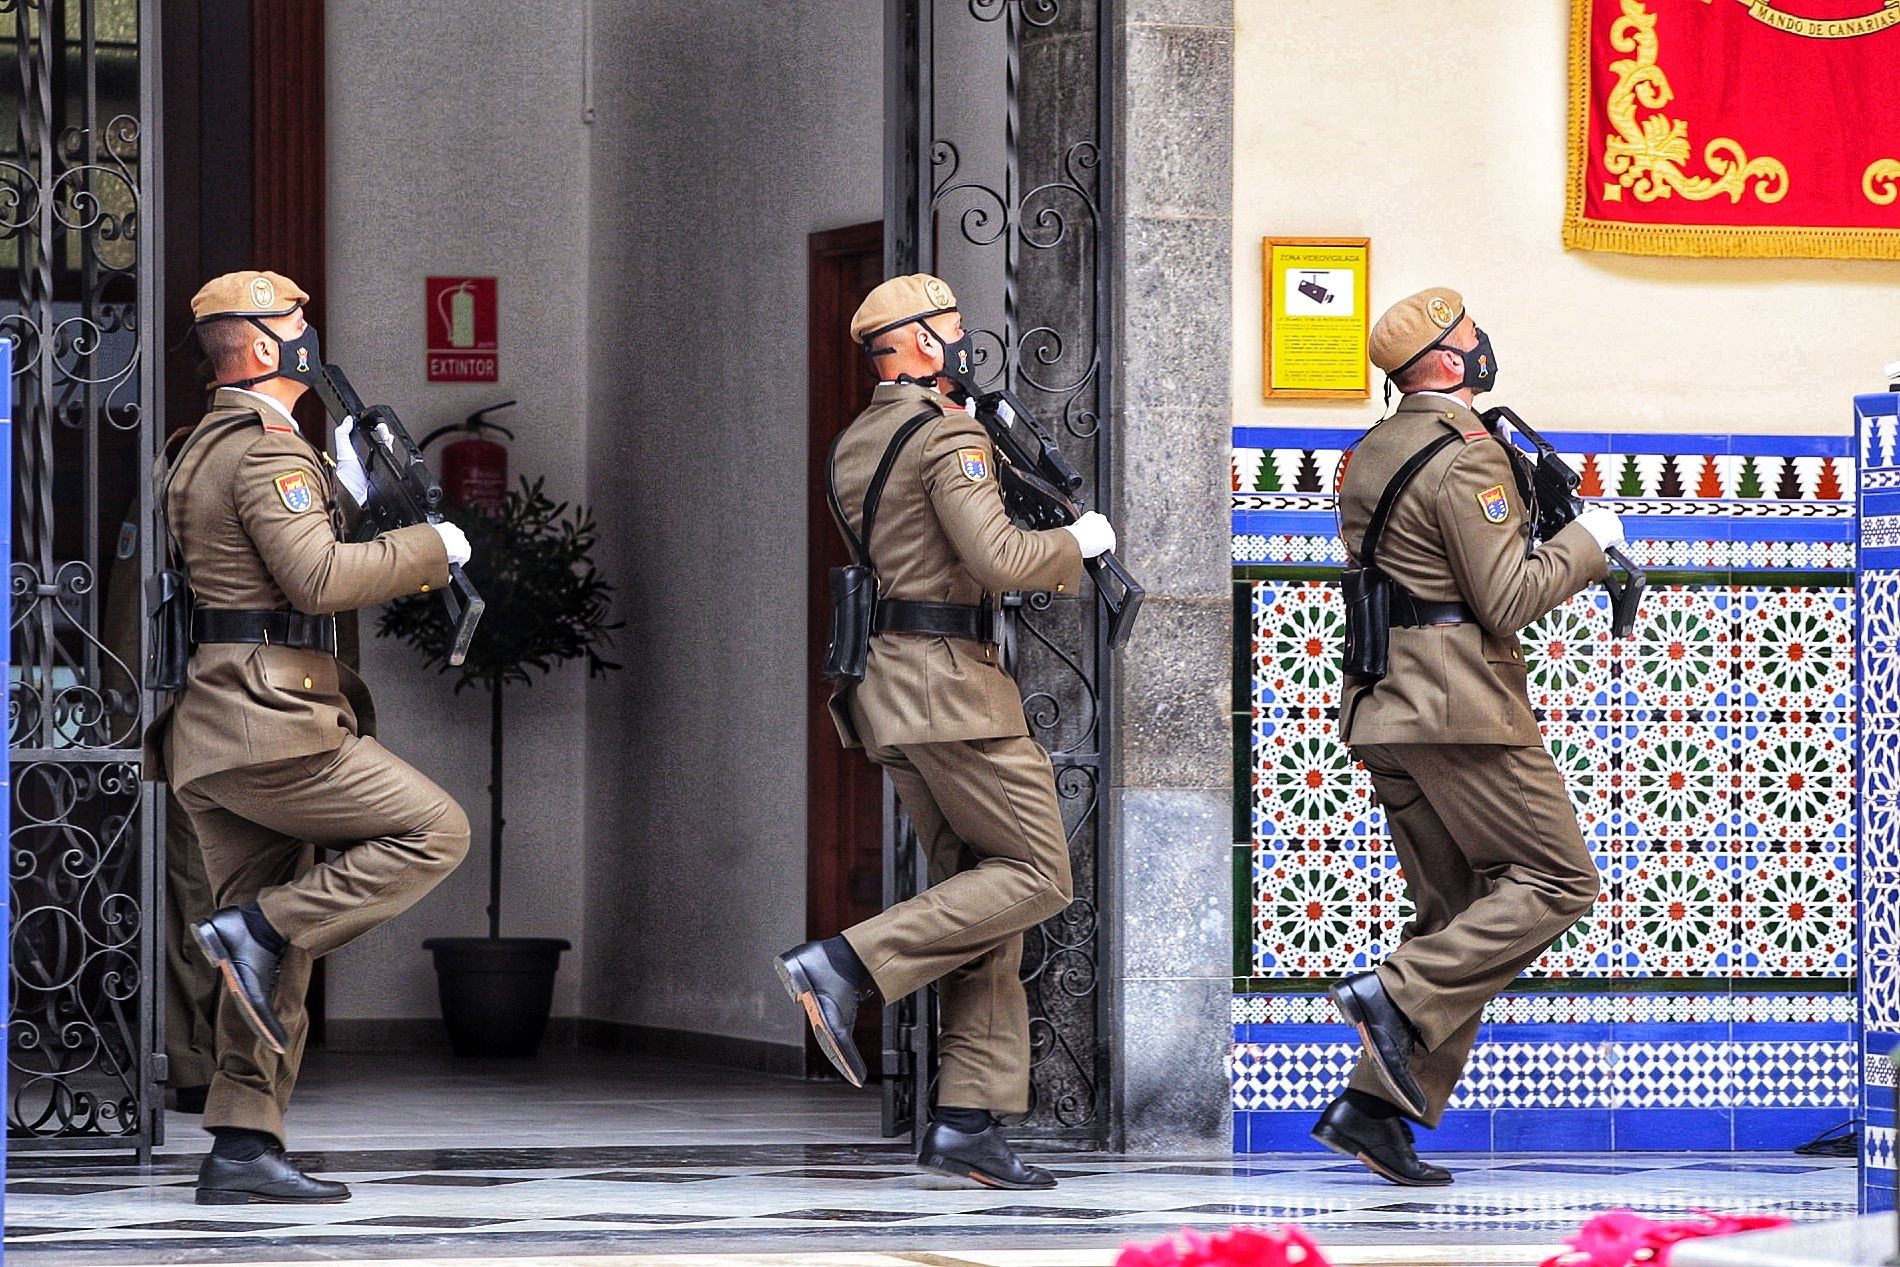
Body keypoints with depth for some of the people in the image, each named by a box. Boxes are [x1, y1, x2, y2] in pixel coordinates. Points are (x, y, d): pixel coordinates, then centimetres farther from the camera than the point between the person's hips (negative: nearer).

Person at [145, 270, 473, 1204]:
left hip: (212, 740, 10)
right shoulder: (267, 448, -10)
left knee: (275, 963, 7)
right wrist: (430, 549, -9)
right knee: (434, 831, -5)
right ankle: (260, 927, -11)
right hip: (268, 729, -10)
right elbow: (318, 580, -20)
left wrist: (341, 495, 24)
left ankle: (242, 1153, 3)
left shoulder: (201, 452, 22)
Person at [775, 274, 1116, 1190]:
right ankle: (844, 967, -14)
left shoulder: (854, 443, 17)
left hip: (885, 685, 9)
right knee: (1036, 874, -5)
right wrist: (1077, 542, -5)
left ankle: (966, 1121, 3)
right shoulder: (948, 435, -11)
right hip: (949, 683, -9)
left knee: (978, 884, 9)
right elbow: (995, 558, -22)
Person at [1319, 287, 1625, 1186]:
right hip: (1459, 706, -9)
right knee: (1556, 881, -4)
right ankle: (1398, 995, -16)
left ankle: (1375, 1105, 0)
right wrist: (1586, 540, -2)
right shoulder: (1465, 456, -12)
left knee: (1458, 913, 9)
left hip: (1384, 709, 9)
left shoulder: (1370, 455, 17)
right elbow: (1507, 601, -16)